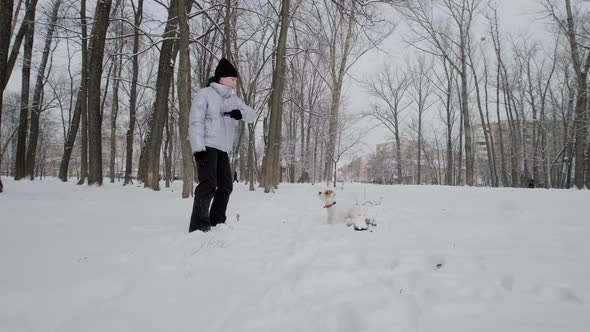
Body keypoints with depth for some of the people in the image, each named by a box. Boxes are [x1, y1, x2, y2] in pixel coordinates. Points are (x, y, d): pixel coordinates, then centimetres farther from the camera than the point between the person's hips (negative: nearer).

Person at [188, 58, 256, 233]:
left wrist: (241, 113, -14)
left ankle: (216, 223, 22)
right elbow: (195, 122, -13)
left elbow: (252, 115, 10)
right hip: (207, 147, -8)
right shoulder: (204, 94, -4)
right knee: (208, 185, -16)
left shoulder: (233, 99, 16)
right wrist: (198, 148, -22)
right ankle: (199, 226, -13)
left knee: (226, 185, 10)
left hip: (223, 149, 8)